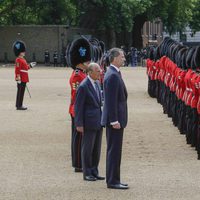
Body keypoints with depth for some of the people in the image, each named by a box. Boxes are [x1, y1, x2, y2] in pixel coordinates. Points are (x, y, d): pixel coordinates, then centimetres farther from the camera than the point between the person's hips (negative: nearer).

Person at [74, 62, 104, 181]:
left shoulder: (97, 83, 9)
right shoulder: (83, 86, -16)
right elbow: (78, 106, -14)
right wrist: (79, 124, -15)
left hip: (98, 121, 8)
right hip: (89, 122, -8)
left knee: (97, 149, 12)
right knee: (88, 148, 1)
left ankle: (94, 172, 20)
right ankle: (87, 173, 8)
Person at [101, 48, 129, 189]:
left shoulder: (115, 74, 14)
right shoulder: (112, 76, -18)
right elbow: (111, 101, -22)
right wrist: (114, 121, -22)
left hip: (116, 118, 10)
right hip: (115, 119, -10)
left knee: (114, 151, 14)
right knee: (114, 150, -6)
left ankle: (113, 180, 19)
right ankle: (112, 181, -2)